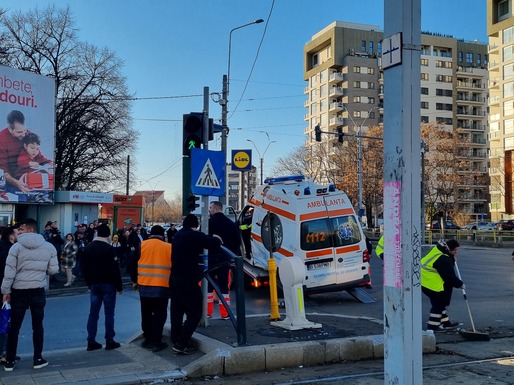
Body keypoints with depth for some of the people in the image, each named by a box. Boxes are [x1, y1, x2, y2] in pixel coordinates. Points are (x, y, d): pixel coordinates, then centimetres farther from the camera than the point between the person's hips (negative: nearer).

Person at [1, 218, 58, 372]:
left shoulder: (16, 247, -8)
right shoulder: (49, 247, -1)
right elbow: (53, 270, 1)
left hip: (19, 291, -1)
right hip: (38, 291, 1)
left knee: (14, 327, 10)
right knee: (37, 325, 12)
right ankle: (38, 359, 17)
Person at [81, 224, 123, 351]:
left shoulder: (88, 248, 7)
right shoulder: (108, 248, -13)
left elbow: (84, 268, 12)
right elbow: (114, 269, -14)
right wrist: (119, 286, -6)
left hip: (94, 284, 6)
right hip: (108, 284, -6)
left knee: (93, 313, 8)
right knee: (109, 313, 0)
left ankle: (91, 341, 9)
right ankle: (109, 341, 3)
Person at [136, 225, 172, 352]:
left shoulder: (142, 245, 4)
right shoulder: (168, 247, -3)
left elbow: (135, 263, 8)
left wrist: (135, 280, 21)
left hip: (144, 285, 3)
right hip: (161, 286, -3)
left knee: (146, 314, 15)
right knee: (159, 315, 2)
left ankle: (148, 339, 21)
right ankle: (156, 342, 1)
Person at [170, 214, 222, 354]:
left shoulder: (178, 236, 16)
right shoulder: (195, 235, -12)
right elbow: (214, 244, -14)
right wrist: (217, 239, 10)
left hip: (175, 278, 9)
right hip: (188, 280, -9)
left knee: (177, 311, 12)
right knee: (195, 312, -5)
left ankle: (176, 341, 16)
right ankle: (181, 344, -8)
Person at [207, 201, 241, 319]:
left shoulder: (208, 223, -8)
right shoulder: (231, 224, 6)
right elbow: (237, 242, 8)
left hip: (210, 258, -3)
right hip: (225, 259, 3)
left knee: (208, 285, 7)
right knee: (224, 285, 5)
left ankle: (207, 311, 9)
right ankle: (225, 313, 4)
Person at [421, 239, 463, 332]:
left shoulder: (438, 250, 5)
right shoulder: (443, 259, -26)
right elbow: (450, 276, -20)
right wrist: (460, 284, -7)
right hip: (432, 284, -11)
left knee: (441, 302, 18)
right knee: (438, 303, -1)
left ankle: (445, 322, 29)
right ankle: (433, 326, 6)